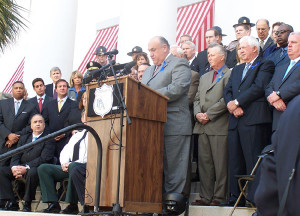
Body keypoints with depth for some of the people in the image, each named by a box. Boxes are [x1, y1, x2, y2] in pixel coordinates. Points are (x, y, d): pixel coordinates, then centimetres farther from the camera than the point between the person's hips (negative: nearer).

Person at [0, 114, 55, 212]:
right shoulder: (23, 138, 22)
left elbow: (44, 159, -11)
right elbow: (16, 156, 13)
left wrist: (26, 167, -21)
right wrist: (14, 167, -11)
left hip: (36, 169, -6)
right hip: (20, 169, 6)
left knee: (32, 172, -38)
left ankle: (27, 204, -21)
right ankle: (11, 203, -15)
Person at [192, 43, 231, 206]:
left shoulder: (229, 75, -1)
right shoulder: (204, 77, 24)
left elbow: (226, 99, -11)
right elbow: (197, 99, 21)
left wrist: (209, 114, -12)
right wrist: (198, 113, 1)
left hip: (219, 126, -7)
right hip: (203, 126, 7)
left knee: (220, 164, -4)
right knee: (204, 163, 7)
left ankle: (219, 197, 3)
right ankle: (205, 197, 12)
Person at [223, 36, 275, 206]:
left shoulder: (266, 65, 5)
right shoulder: (237, 69, 27)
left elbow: (259, 87, -10)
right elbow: (227, 90, 16)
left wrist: (237, 102, -11)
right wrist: (231, 105, -5)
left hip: (254, 120, -7)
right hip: (236, 120, 7)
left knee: (253, 160, -9)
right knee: (235, 161, 6)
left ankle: (255, 198, -5)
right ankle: (237, 196, 12)